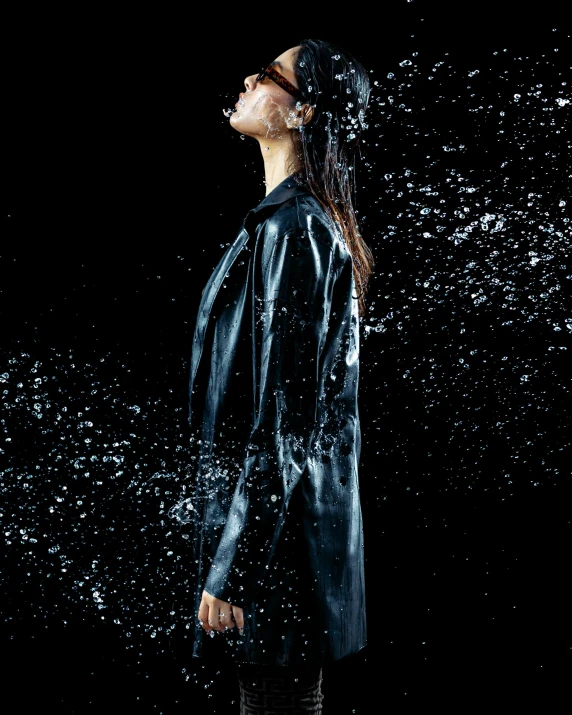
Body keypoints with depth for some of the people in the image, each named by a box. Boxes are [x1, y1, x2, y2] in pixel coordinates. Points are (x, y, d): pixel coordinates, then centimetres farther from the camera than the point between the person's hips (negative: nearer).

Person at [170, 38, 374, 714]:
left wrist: (228, 572, -19)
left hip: (272, 531, -9)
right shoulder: (310, 219, 13)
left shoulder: (289, 226, -18)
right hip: (285, 512, 9)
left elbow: (280, 418, -21)